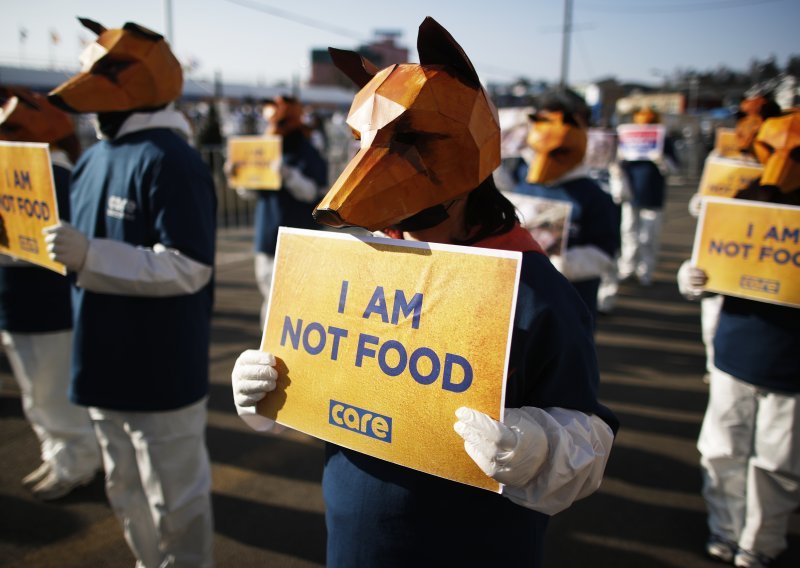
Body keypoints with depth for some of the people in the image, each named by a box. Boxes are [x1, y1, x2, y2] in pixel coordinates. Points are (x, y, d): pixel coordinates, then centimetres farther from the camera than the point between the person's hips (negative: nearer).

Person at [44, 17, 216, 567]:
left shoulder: (169, 159, -19)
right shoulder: (95, 157, 10)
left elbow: (188, 269, -25)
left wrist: (89, 257, -30)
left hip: (161, 370, -9)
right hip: (107, 362, 9)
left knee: (174, 502, 9)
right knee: (127, 494, 24)